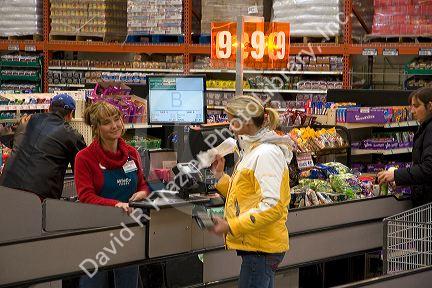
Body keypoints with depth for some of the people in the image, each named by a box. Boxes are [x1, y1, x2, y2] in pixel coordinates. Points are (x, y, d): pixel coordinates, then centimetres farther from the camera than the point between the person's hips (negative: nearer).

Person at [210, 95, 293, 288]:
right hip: (256, 245, 11)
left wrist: (231, 226, -23)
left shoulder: (267, 153, -16)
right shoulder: (252, 151, 17)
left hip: (261, 249, -11)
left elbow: (272, 206, -24)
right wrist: (220, 177, 11)